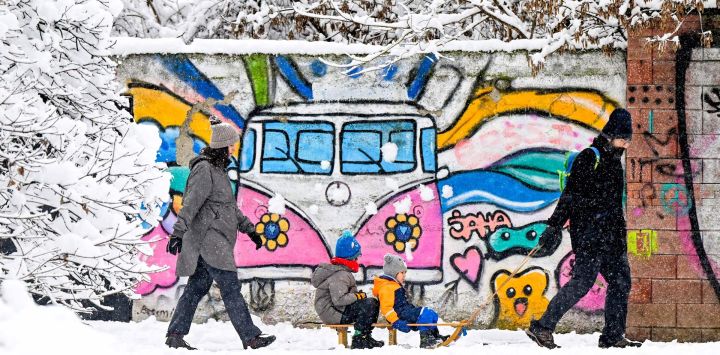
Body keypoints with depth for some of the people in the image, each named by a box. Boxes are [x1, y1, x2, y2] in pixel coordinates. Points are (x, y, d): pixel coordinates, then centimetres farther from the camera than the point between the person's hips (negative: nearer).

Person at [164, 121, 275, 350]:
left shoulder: (217, 169, 19)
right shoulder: (204, 170, -13)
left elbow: (230, 206, 26)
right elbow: (190, 204, -22)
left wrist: (249, 229, 27)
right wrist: (178, 233, -29)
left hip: (213, 240, 10)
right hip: (208, 237, -10)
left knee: (197, 287, 10)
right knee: (230, 288, -7)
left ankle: (175, 335, 11)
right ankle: (250, 338, -5)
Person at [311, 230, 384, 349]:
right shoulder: (339, 275, -20)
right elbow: (339, 299, -30)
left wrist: (357, 295, 5)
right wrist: (357, 296, -18)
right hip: (333, 314, -11)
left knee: (374, 303, 12)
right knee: (368, 304, -22)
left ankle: (366, 337, 10)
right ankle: (358, 340, -19)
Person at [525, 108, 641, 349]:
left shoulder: (613, 162, 20)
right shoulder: (589, 158, -8)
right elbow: (571, 194, -15)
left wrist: (621, 241, 27)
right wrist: (555, 224, -20)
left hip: (609, 236, 9)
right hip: (588, 233, -9)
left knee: (621, 280, 5)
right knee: (583, 280, -14)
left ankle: (613, 337, 11)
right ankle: (542, 328, -11)